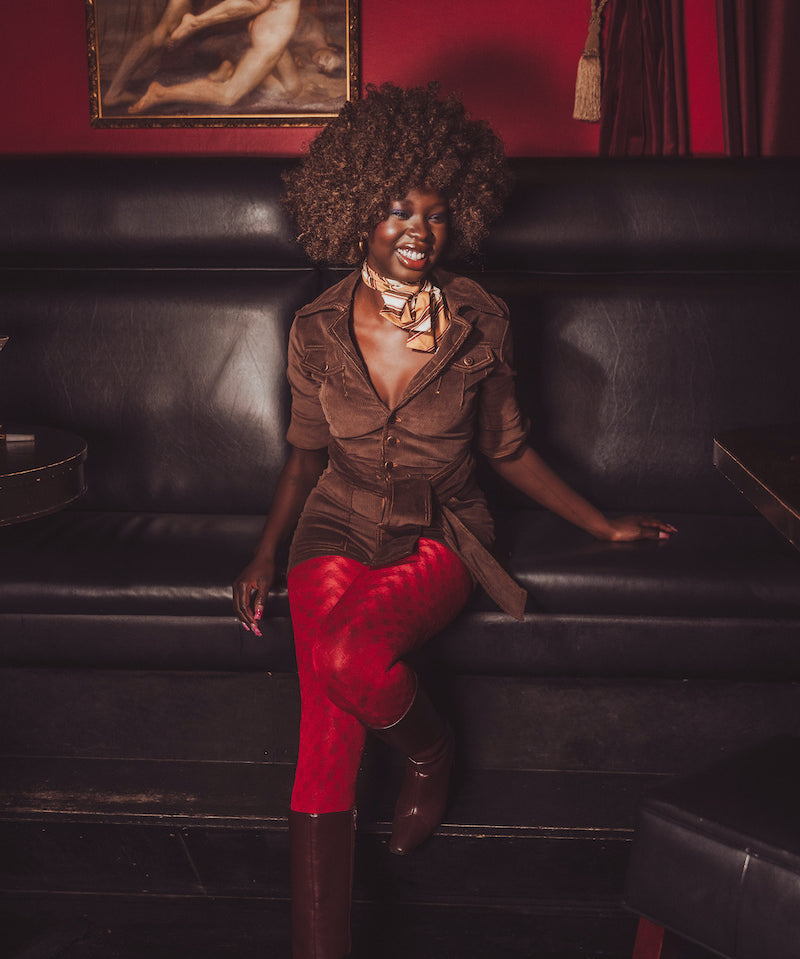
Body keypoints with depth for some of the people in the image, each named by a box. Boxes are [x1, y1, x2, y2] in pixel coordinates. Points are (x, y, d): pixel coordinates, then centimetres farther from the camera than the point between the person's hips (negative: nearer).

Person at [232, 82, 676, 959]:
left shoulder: (479, 326, -4)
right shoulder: (317, 333, -2)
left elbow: (507, 449, 8)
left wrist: (603, 526, 11)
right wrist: (265, 552, 1)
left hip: (439, 540, -1)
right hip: (337, 532, 1)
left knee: (349, 657, -32)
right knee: (328, 735, -21)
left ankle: (429, 750, 2)